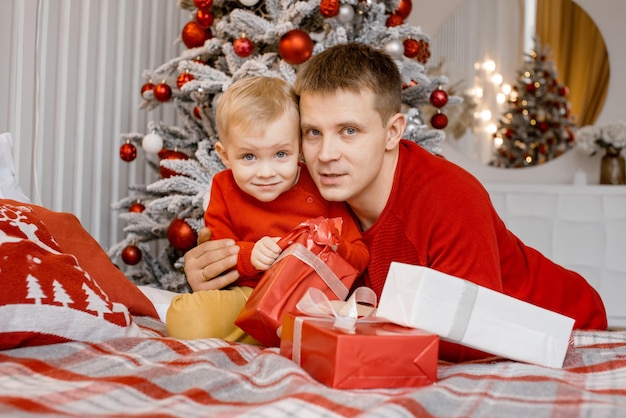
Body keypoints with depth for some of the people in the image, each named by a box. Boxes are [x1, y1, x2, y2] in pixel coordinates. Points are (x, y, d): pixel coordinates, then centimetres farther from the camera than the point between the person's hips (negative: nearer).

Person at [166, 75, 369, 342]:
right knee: (185, 320, -29)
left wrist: (331, 249, -22)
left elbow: (359, 258, 0)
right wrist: (249, 255, -17)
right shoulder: (224, 190, 6)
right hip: (245, 294, 1)